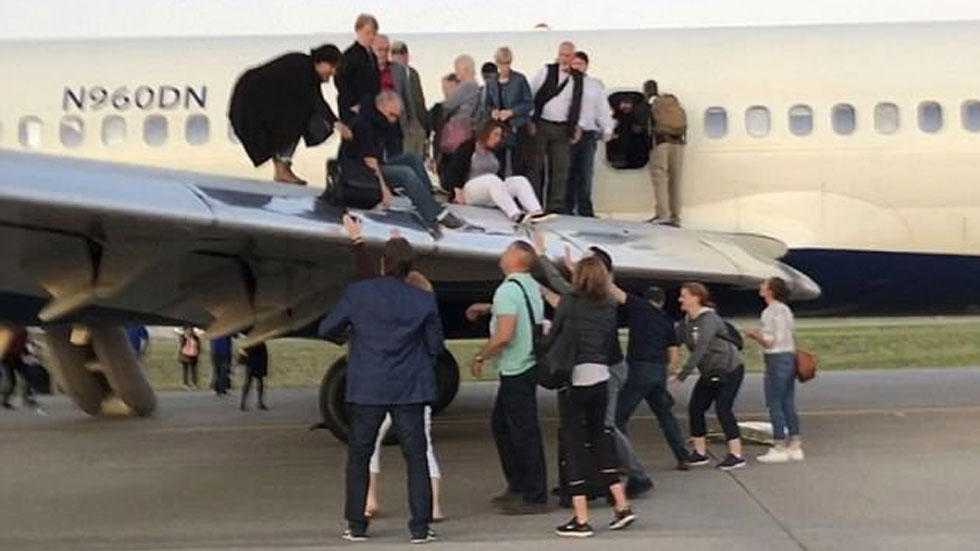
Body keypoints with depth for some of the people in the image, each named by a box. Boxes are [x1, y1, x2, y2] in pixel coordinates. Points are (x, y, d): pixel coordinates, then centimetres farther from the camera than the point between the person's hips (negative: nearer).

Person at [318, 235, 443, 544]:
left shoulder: (357, 293, -6)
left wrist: (352, 332, 23)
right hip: (410, 389, 0)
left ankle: (356, 526, 15)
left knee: (359, 456, 13)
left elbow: (327, 329, 2)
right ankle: (420, 527, 4)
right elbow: (435, 347, 3)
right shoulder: (424, 301, -3)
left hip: (367, 389, 0)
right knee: (416, 457, 6)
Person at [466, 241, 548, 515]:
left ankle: (535, 497, 4)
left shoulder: (508, 289, -18)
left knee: (524, 433, -3)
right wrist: (489, 308, 30)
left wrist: (480, 357, -11)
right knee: (500, 424, 19)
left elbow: (504, 335, -25)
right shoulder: (531, 285, 11)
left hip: (516, 371, -10)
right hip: (527, 366, 10)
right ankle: (518, 486, 26)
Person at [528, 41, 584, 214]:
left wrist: (576, 126, 10)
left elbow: (578, 104, 16)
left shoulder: (578, 78, 8)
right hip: (541, 125, -3)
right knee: (536, 167, 1)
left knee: (560, 169, 1)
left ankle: (556, 207, 5)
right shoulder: (546, 71, -1)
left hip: (563, 128, 3)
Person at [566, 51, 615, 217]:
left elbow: (603, 109, 14)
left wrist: (607, 129, 4)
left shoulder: (596, 85, 14)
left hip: (588, 134, 2)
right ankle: (567, 209, 6)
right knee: (567, 173, 0)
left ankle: (585, 210, 6)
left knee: (585, 174, 3)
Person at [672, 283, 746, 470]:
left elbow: (699, 351, -30)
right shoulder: (685, 323, 4)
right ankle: (700, 453, 12)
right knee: (695, 407, 2)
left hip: (729, 369, -8)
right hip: (709, 372, 8)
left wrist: (681, 376, -33)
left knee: (723, 409, -14)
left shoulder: (709, 320, -22)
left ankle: (736, 455, -8)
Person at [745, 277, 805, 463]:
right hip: (790, 356, 9)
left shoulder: (770, 312, -14)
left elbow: (769, 342, -17)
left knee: (775, 405, -3)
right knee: (788, 404, 11)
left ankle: (779, 449, 0)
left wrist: (754, 335, -2)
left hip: (777, 359, -9)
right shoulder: (785, 309, 15)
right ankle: (795, 446, 14)